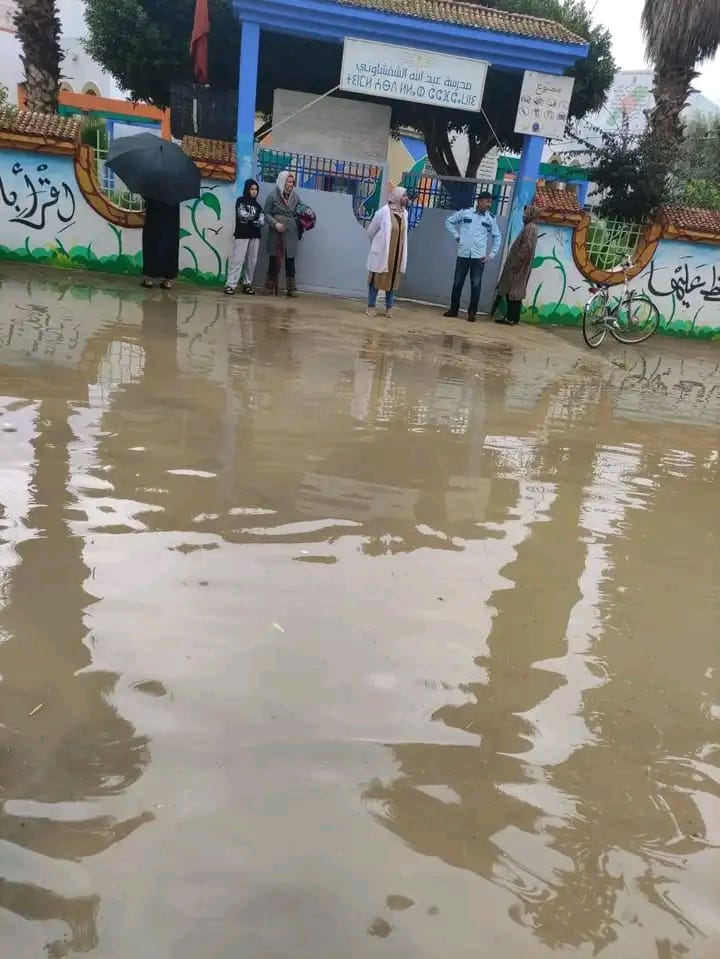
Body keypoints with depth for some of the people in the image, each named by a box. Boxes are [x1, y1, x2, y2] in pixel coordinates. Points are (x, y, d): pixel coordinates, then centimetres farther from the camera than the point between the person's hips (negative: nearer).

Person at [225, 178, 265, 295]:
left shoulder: (257, 205, 18)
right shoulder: (240, 201, 5)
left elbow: (262, 222, 5)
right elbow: (242, 216, -10)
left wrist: (249, 218, -9)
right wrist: (255, 219, -1)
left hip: (255, 236, 5)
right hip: (242, 235, -5)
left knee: (252, 261, 1)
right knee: (237, 260, -10)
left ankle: (247, 284, 5)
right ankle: (230, 285, -11)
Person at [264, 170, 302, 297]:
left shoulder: (295, 197, 9)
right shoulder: (273, 196, 0)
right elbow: (266, 214, -1)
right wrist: (275, 223, -16)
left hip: (291, 234, 2)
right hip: (276, 233, -2)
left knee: (290, 259, 1)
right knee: (274, 259, 5)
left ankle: (291, 288, 5)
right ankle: (270, 286, 15)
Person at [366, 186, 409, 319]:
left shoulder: (404, 213, 2)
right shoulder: (384, 211, -13)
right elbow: (371, 231, -3)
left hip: (396, 253, 5)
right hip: (382, 252, -5)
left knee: (392, 280, 10)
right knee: (377, 279, 4)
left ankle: (389, 308, 18)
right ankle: (371, 307, 12)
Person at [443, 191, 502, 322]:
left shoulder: (490, 218, 5)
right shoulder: (465, 212, 1)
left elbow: (497, 237, 13)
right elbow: (449, 221, 12)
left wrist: (492, 254, 5)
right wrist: (456, 235, 2)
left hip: (479, 256, 0)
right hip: (463, 254, 0)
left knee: (476, 285, -3)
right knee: (458, 283, 6)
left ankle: (472, 312, 4)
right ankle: (454, 309, 17)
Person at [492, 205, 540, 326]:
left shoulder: (530, 228, -12)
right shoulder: (529, 227, 19)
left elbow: (526, 247, -22)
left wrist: (516, 262, -21)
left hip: (519, 266, -10)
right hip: (520, 266, 10)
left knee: (513, 291, -8)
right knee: (514, 291, 9)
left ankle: (511, 318, -7)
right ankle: (512, 317, 10)